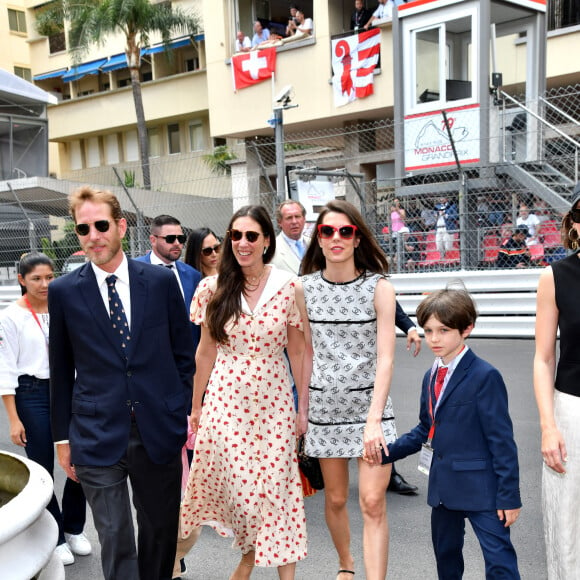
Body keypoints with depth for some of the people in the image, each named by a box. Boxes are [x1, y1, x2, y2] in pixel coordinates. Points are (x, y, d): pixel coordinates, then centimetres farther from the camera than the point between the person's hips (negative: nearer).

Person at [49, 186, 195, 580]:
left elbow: (184, 354, 6)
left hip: (159, 431, 1)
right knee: (116, 542, 2)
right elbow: (61, 371, 6)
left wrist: (186, 414, 3)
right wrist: (63, 436, 7)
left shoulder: (161, 281, 0)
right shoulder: (63, 291, 0)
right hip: (97, 437, -1)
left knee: (161, 530, 16)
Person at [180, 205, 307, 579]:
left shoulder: (288, 287, -6)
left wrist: (303, 405, 1)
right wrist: (196, 406, 10)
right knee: (236, 485, 7)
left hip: (273, 402, -1)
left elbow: (297, 350, 0)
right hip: (225, 401, 1)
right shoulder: (214, 289, -2)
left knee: (276, 488, 4)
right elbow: (206, 351, 6)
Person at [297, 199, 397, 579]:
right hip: (326, 405, 3)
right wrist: (302, 408, 8)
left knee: (373, 502, -7)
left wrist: (374, 420, -20)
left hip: (370, 403, -2)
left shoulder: (379, 288, -9)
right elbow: (308, 352, 6)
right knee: (335, 499, 15)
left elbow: (385, 358, -13)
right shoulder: (306, 288, -1)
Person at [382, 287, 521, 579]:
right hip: (443, 486, 8)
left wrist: (509, 496, -14)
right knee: (445, 554, 20)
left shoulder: (485, 376, -15)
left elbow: (502, 440, -15)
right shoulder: (431, 376, 10)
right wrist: (389, 452, 7)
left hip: (480, 488, -7)